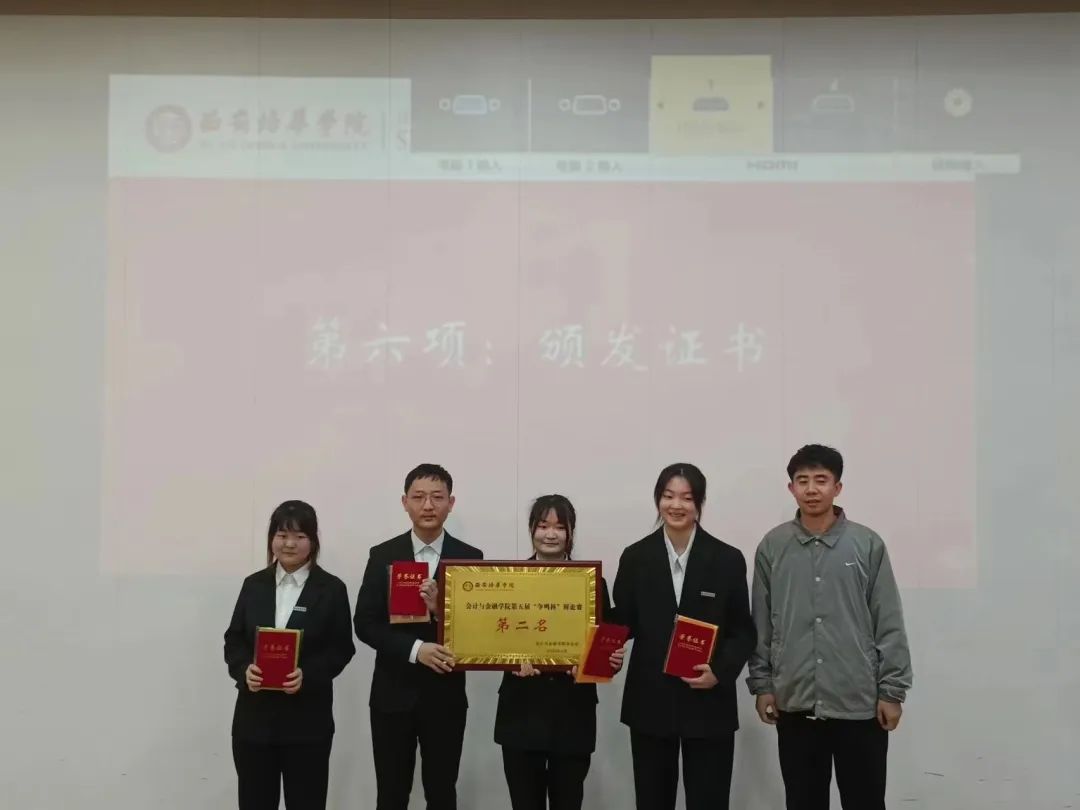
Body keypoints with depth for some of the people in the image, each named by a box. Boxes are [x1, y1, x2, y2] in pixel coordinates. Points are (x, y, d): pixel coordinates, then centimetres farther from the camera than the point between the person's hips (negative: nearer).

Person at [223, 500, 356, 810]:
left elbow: (342, 649, -3)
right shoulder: (254, 584, 8)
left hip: (307, 719, -2)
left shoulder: (331, 589, -1)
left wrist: (308, 674, -20)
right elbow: (233, 640, 7)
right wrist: (244, 669, -14)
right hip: (254, 716, 2)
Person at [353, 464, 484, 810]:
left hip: (445, 696, 0)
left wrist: (441, 609, -22)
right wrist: (414, 649, -17)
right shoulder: (382, 556, 0)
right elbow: (364, 624, -4)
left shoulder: (469, 558, -1)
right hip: (393, 694, 0)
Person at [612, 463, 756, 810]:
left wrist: (721, 671, -14)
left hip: (709, 704, -1)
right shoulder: (635, 557, 3)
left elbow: (743, 631, 2)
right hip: (650, 701, 1)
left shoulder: (728, 559, 0)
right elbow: (622, 622, 5)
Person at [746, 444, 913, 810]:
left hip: (859, 704, -1)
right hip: (795, 704, 2)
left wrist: (892, 690, -4)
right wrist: (761, 684, 4)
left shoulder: (867, 545, -2)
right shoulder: (772, 547, 2)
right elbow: (761, 624, 7)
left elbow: (889, 624, -2)